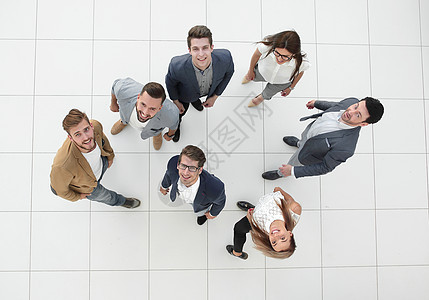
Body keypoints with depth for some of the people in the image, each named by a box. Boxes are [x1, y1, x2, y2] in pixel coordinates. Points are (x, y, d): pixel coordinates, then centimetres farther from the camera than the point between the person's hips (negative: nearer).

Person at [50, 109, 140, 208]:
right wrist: (77, 196, -8)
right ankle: (120, 201, 60)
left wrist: (110, 155, 8)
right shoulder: (63, 166, -51)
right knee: (103, 195, 27)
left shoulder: (96, 126, -37)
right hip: (86, 186, -3)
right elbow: (60, 189, -28)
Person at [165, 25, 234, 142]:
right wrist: (175, 102, -5)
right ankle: (176, 123, 64)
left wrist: (215, 96, -8)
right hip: (185, 94, -1)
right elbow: (170, 82, -20)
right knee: (179, 112, 27)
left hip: (209, 92, 2)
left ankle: (195, 99, 74)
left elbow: (229, 72, -15)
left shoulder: (225, 57, -41)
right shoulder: (177, 66, -45)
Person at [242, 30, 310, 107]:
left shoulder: (301, 62, -43)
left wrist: (291, 87, 3)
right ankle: (250, 76, 74)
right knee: (254, 77, 36)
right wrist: (251, 70, 1)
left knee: (267, 94, 30)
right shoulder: (267, 46, -45)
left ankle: (262, 97, 68)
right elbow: (257, 54, -18)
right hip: (262, 72, 0)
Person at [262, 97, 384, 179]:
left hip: (309, 153, -5)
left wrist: (293, 171, -24)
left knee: (293, 163, 26)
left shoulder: (345, 148, -48)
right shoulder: (352, 102, -31)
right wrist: (317, 103, 12)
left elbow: (325, 167, -31)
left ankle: (280, 173, 62)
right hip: (311, 128, 5)